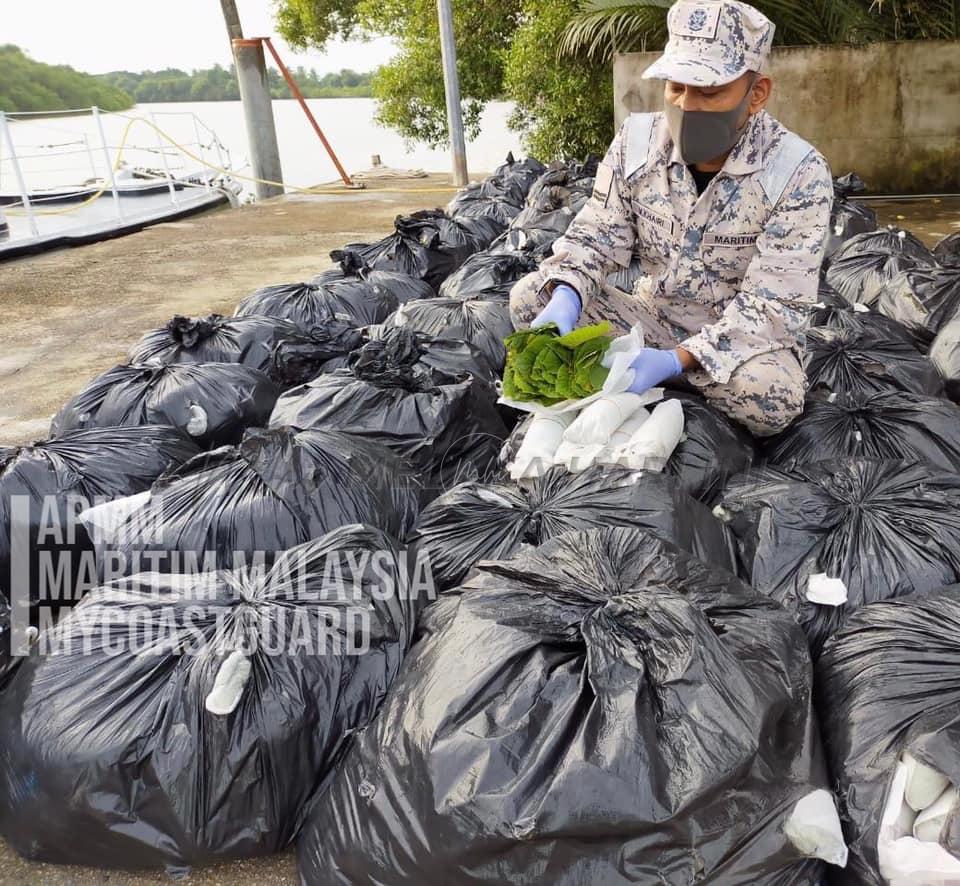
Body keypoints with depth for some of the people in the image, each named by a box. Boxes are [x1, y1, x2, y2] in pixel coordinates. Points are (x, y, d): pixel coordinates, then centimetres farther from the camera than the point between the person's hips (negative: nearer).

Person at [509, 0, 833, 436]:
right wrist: (564, 299, -28)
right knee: (530, 297, -14)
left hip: (743, 336, -2)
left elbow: (770, 307, -22)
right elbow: (595, 237, -5)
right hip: (652, 316, 2)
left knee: (771, 395, -36)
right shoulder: (636, 140, -7)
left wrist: (677, 360, -37)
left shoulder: (800, 173, -18)